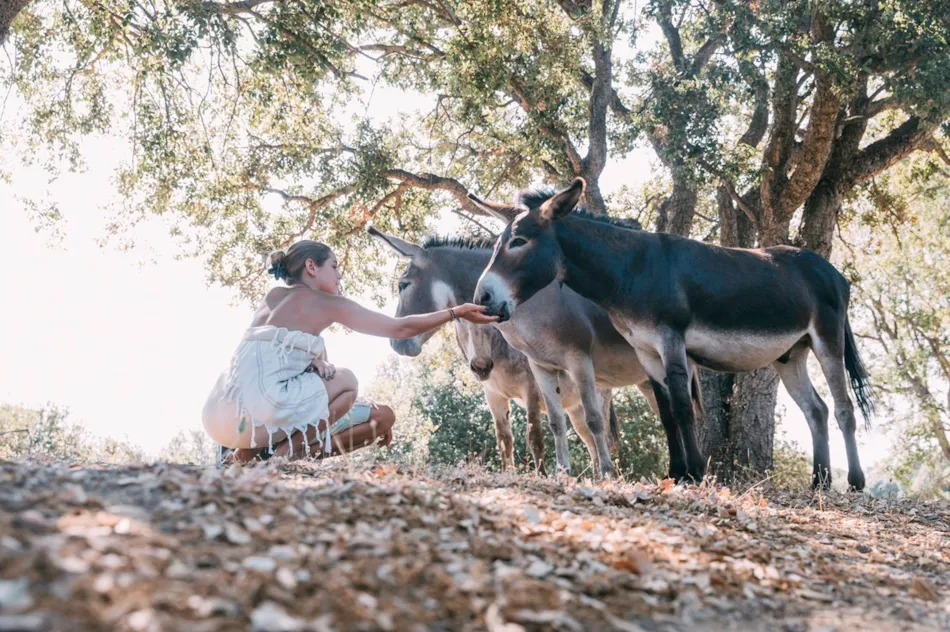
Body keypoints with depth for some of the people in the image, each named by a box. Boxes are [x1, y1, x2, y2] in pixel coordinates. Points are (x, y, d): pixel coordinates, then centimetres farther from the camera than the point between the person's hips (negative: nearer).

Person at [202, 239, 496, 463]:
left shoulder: (272, 297, 24)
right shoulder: (328, 303, 6)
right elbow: (401, 328, 11)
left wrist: (315, 362, 10)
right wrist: (456, 312, 20)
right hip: (263, 406, -8)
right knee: (383, 417, 9)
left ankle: (250, 451, 12)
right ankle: (287, 451, -5)